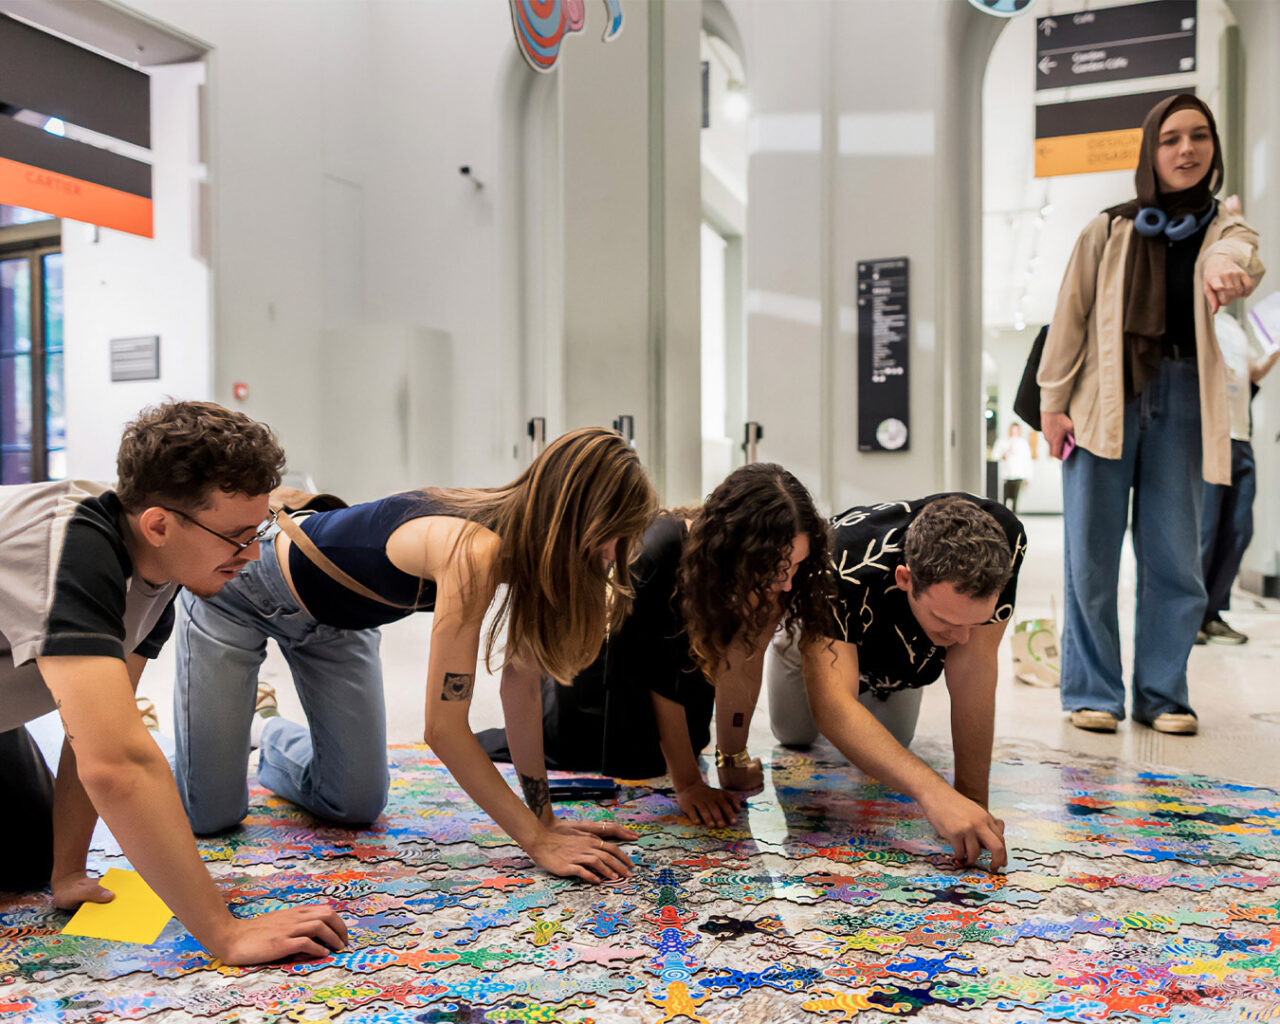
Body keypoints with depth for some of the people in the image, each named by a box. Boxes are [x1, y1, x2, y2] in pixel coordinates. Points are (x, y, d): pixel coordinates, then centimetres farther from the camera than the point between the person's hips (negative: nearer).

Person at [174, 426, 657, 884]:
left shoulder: (526, 541, -16)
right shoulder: (474, 553, -41)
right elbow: (444, 727, -36)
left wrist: (543, 818, -10)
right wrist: (536, 840, -31)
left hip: (333, 620, 7)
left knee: (356, 808, 4)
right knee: (211, 816, -3)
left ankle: (277, 744, 33)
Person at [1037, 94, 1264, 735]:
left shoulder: (1225, 228, 11)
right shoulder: (1108, 231, 6)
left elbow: (1239, 252, -14)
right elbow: (1070, 319, 5)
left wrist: (1226, 266, -38)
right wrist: (1053, 402, -2)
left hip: (1181, 404, 2)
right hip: (1104, 401, -1)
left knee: (1173, 558, 3)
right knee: (1091, 557, 0)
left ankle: (1162, 695, 15)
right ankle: (1093, 693, 11)